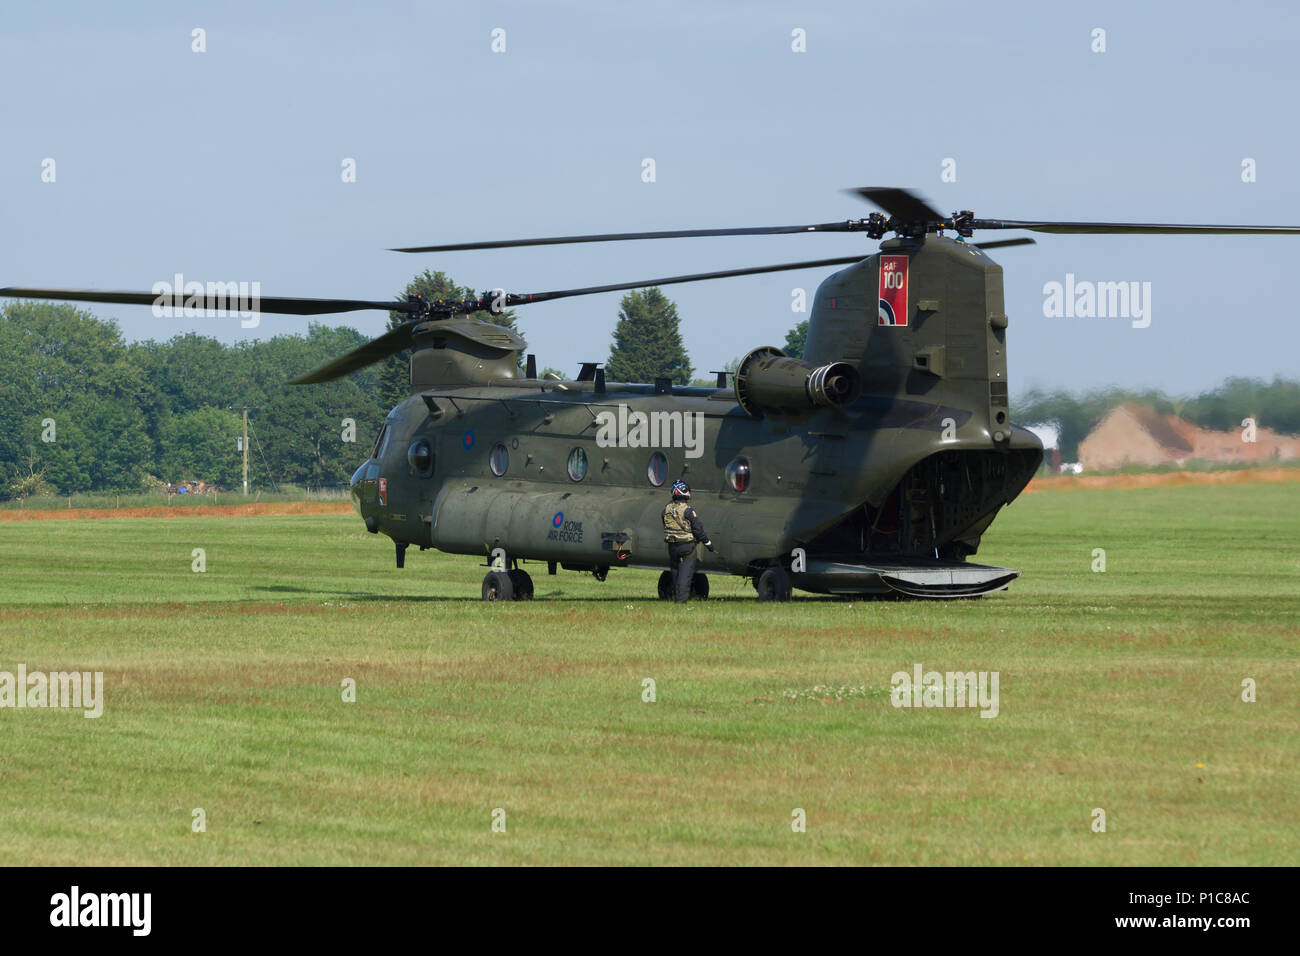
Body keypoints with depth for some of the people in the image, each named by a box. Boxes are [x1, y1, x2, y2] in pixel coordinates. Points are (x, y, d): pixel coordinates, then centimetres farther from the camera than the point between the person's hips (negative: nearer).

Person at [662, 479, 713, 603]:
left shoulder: (667, 509, 4)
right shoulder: (688, 510, -15)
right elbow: (698, 529, -12)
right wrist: (707, 542, -1)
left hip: (672, 546, 6)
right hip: (686, 546, -6)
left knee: (675, 571, 16)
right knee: (685, 572, -3)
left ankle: (676, 596, 22)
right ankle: (682, 598, -8)